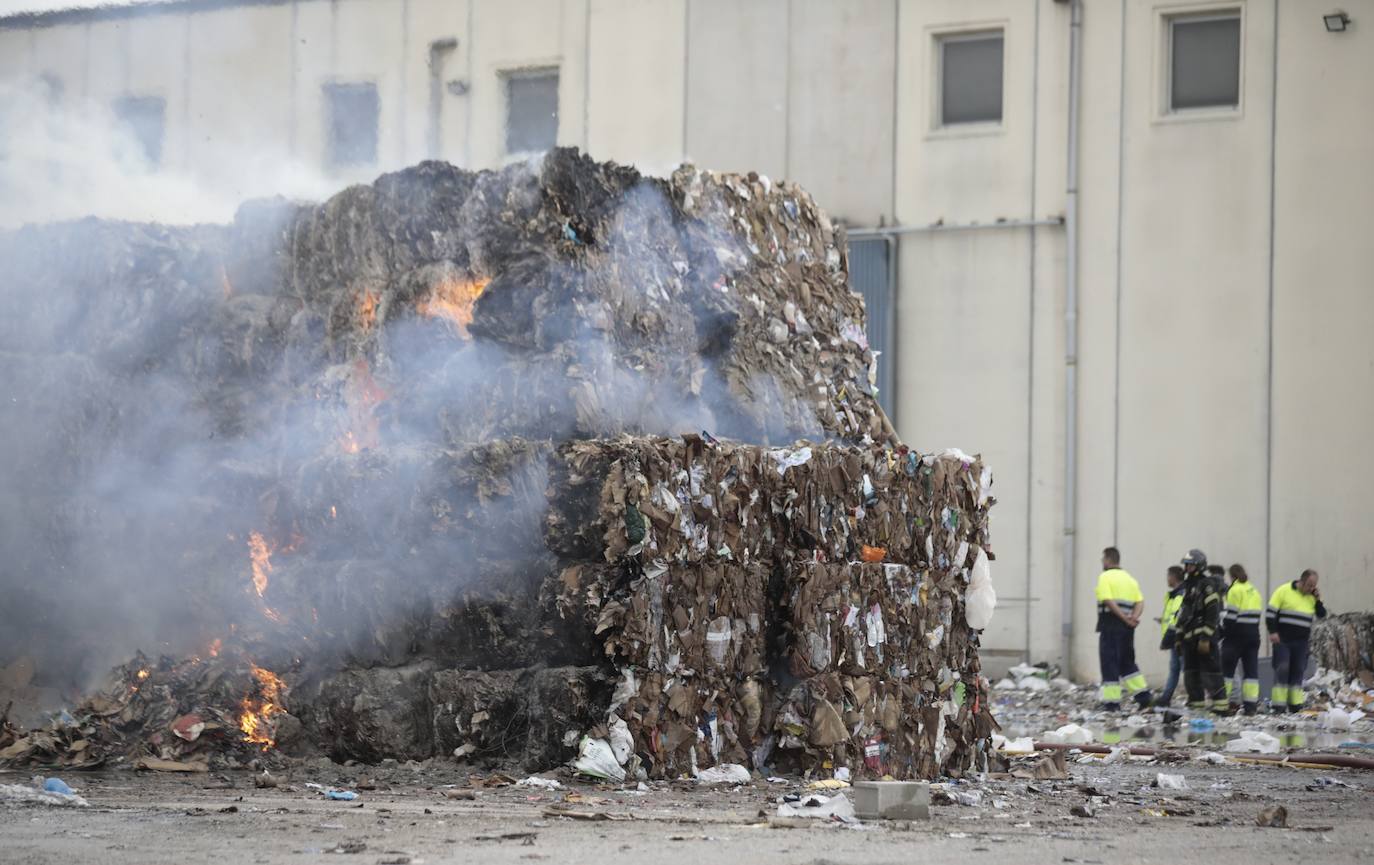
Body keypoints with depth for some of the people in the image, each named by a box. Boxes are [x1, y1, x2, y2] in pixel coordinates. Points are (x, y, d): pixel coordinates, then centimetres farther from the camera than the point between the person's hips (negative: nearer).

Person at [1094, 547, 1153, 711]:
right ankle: (1142, 694, 9)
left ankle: (1112, 701, -4)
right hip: (1127, 628, 7)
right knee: (1127, 662, 17)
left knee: (1109, 662, -2)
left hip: (1111, 624, -7)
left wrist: (1124, 618, -18)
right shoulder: (1129, 578, 17)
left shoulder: (1105, 577, -5)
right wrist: (1134, 617, -9)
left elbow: (1109, 601, -18)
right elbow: (1140, 602, 6)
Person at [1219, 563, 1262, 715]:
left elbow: (1231, 615, -14)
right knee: (1251, 670, 5)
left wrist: (1222, 632, -3)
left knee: (1227, 669, 1)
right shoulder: (1254, 592, 13)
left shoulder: (1235, 590, -10)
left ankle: (1228, 702, -4)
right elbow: (1256, 615, 11)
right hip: (1253, 636, 7)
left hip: (1236, 636, -7)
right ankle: (1251, 705, 1)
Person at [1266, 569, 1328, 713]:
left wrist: (1318, 601, -3)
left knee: (1298, 671, 4)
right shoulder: (1284, 591, -6)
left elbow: (1322, 615, 13)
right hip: (1282, 640, -5)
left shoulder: (1312, 597, 11)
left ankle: (1295, 704, 9)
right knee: (1282, 669, -10)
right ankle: (1278, 705, -10)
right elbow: (1270, 612, -6)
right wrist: (1272, 632, -14)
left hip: (1301, 641, 5)